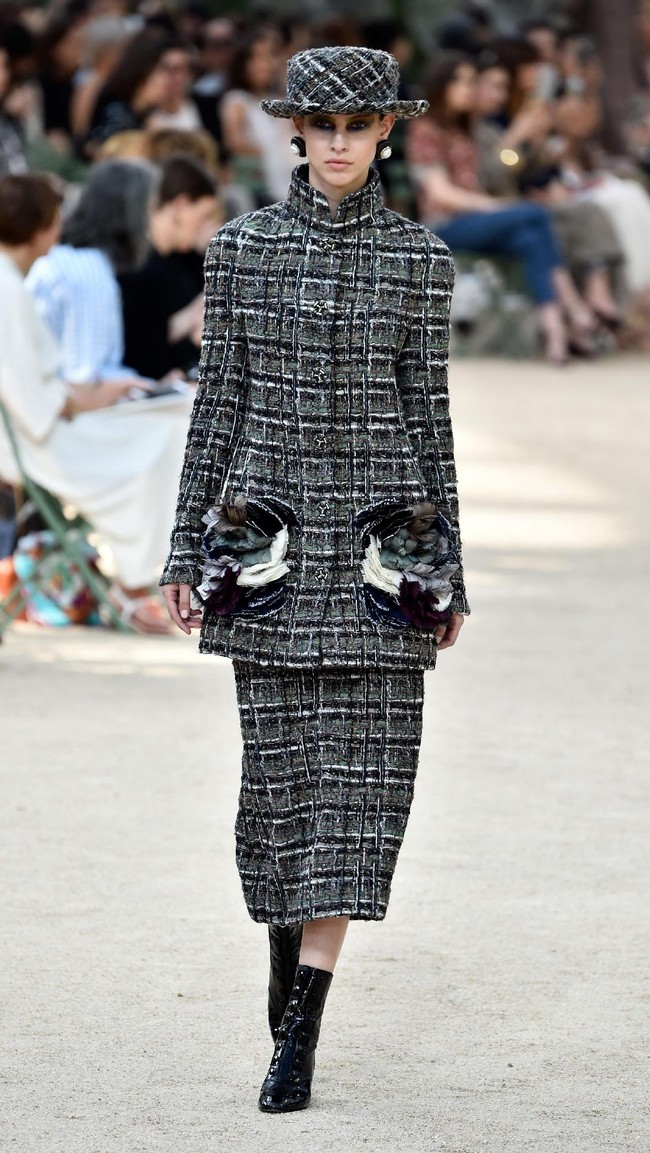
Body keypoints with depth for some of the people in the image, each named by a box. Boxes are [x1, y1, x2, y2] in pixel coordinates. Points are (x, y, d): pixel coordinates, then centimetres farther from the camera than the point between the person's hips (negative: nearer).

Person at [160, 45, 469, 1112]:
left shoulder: (419, 256, 3)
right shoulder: (242, 246, 4)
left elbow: (428, 410, 5)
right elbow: (219, 399, 6)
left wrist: (449, 567, 4)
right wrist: (188, 546, 5)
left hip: (380, 539, 0)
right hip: (272, 533, 0)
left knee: (361, 767, -6)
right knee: (282, 763, 3)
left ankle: (298, 1033, -7)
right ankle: (290, 948, 30)